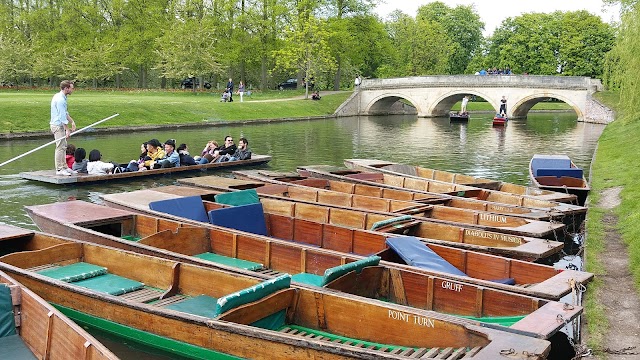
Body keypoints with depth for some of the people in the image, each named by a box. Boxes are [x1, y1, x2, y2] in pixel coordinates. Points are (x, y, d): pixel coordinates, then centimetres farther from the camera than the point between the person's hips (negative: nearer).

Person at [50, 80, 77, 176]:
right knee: (60, 147, -8)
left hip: (59, 125, 11)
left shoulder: (61, 97, 13)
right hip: (58, 125, -11)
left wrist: (72, 121, 14)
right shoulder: (60, 99, -19)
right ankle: (59, 169, -5)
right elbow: (62, 116, -21)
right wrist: (67, 130, -19)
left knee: (63, 147, 13)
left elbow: (65, 113, 20)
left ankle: (64, 167, 19)